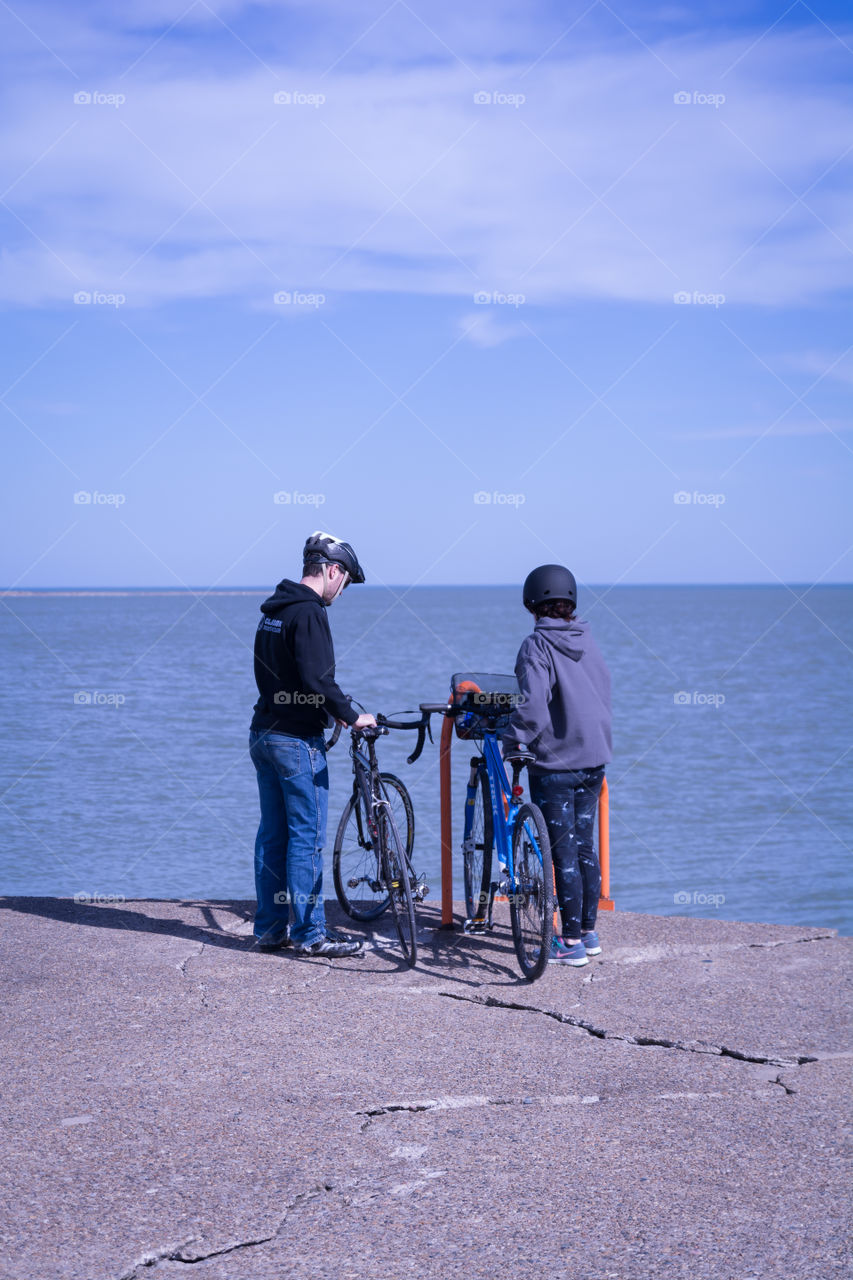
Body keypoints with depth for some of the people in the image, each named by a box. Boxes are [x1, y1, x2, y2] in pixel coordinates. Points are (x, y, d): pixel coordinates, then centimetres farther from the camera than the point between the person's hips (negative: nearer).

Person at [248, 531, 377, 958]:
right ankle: (311, 934, 0)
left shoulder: (272, 611, 14)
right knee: (307, 836, -4)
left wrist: (334, 710, 22)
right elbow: (317, 679, -26)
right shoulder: (308, 613, -16)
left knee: (272, 834, 12)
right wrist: (351, 716, -15)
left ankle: (271, 928, 17)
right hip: (297, 739, -9)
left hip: (263, 732, 9)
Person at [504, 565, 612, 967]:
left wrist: (514, 739, -13)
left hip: (554, 764, -7)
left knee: (564, 852, -1)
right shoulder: (588, 642, 6)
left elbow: (533, 702, -24)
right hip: (594, 759, 7)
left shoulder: (537, 646, -14)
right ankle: (589, 932, 24)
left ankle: (571, 943, 4)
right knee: (584, 846, 16)